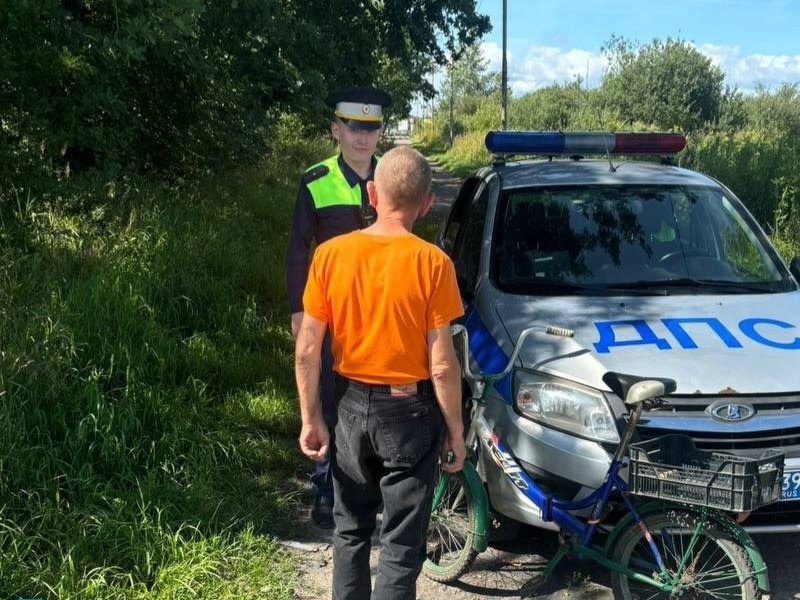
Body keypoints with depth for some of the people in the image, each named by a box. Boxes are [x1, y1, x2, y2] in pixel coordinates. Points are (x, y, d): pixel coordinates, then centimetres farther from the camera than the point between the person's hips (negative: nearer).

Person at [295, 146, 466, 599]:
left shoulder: (331, 254, -7)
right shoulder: (432, 263, -16)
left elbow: (307, 350, -5)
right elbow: (442, 365, -14)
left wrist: (311, 417, 7)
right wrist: (455, 431, -2)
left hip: (352, 406, 3)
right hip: (410, 412, -3)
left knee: (351, 528, 22)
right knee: (402, 544, 10)